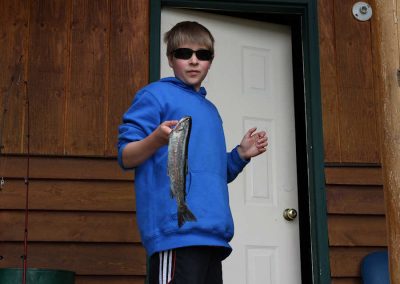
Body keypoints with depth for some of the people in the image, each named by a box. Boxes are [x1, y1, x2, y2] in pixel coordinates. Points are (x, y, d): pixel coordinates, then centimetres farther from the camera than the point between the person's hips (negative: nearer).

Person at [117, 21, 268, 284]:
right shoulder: (156, 95, 4)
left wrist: (241, 154, 13)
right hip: (177, 229, -8)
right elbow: (125, 157, -4)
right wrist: (157, 139, -23)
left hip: (213, 232, 8)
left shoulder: (210, 110, 27)